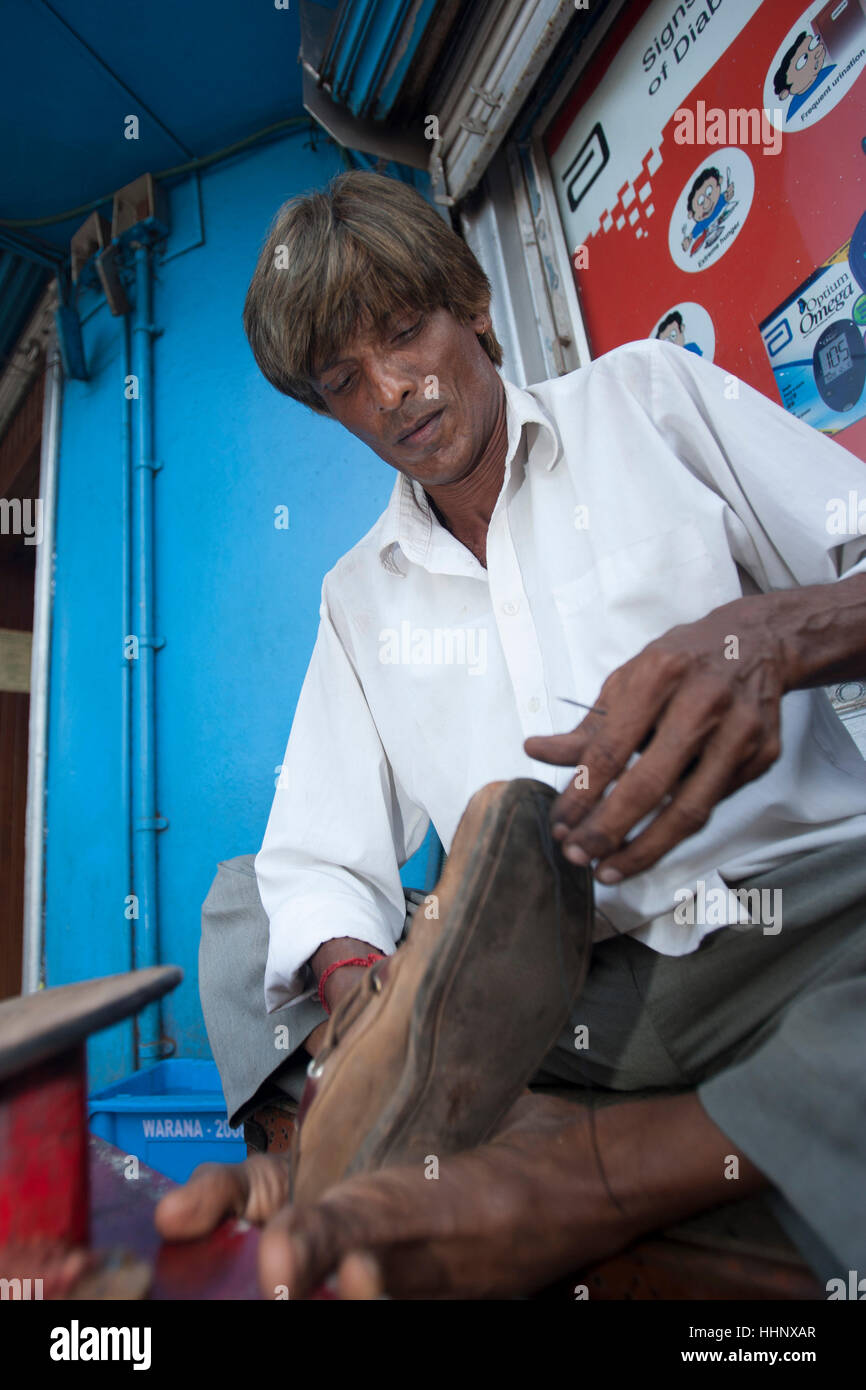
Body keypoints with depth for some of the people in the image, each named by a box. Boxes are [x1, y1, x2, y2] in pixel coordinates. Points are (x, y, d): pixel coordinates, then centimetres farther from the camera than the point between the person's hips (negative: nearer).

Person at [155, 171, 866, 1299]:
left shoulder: (645, 393, 8)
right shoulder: (357, 594, 13)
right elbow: (323, 860, 4)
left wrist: (767, 635, -23)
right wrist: (352, 972, -19)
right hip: (562, 990, 3)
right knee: (242, 909, -4)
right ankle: (535, 1126, -26)